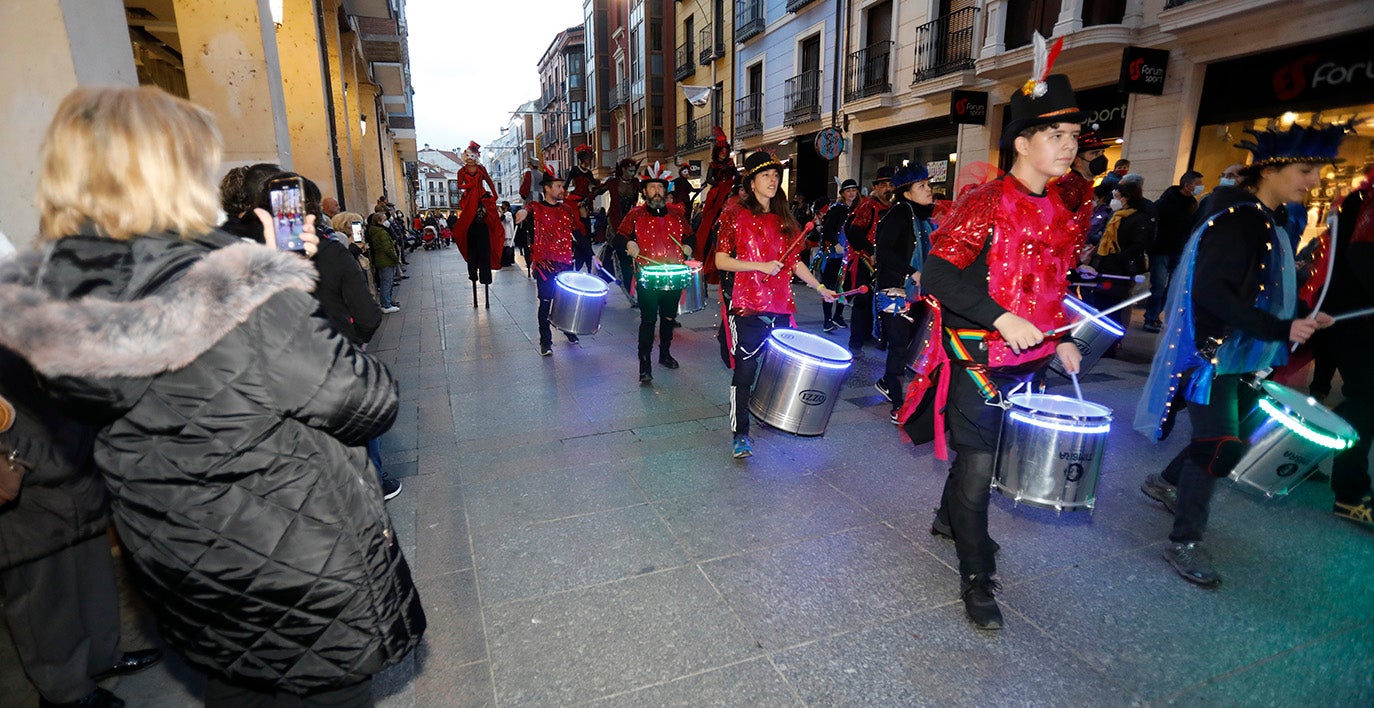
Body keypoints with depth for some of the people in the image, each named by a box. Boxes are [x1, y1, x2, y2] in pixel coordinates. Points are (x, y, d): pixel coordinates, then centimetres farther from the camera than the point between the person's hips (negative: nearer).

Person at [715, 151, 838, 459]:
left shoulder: (784, 220, 14)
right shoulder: (736, 217, -2)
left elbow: (793, 261, 18)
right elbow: (721, 260, -6)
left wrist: (820, 287, 10)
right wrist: (760, 266, -16)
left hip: (781, 306, 5)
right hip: (748, 308, -5)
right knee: (745, 370, -4)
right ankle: (740, 434, 4)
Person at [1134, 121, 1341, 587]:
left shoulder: (1272, 220, 11)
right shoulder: (1236, 221, -18)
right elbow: (1210, 293, -26)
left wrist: (1299, 319, 6)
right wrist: (1280, 329, -27)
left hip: (1238, 353, 10)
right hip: (1210, 353, -10)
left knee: (1228, 437, 17)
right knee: (1220, 446, -8)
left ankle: (1165, 483, 39)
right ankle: (1184, 542, 4)